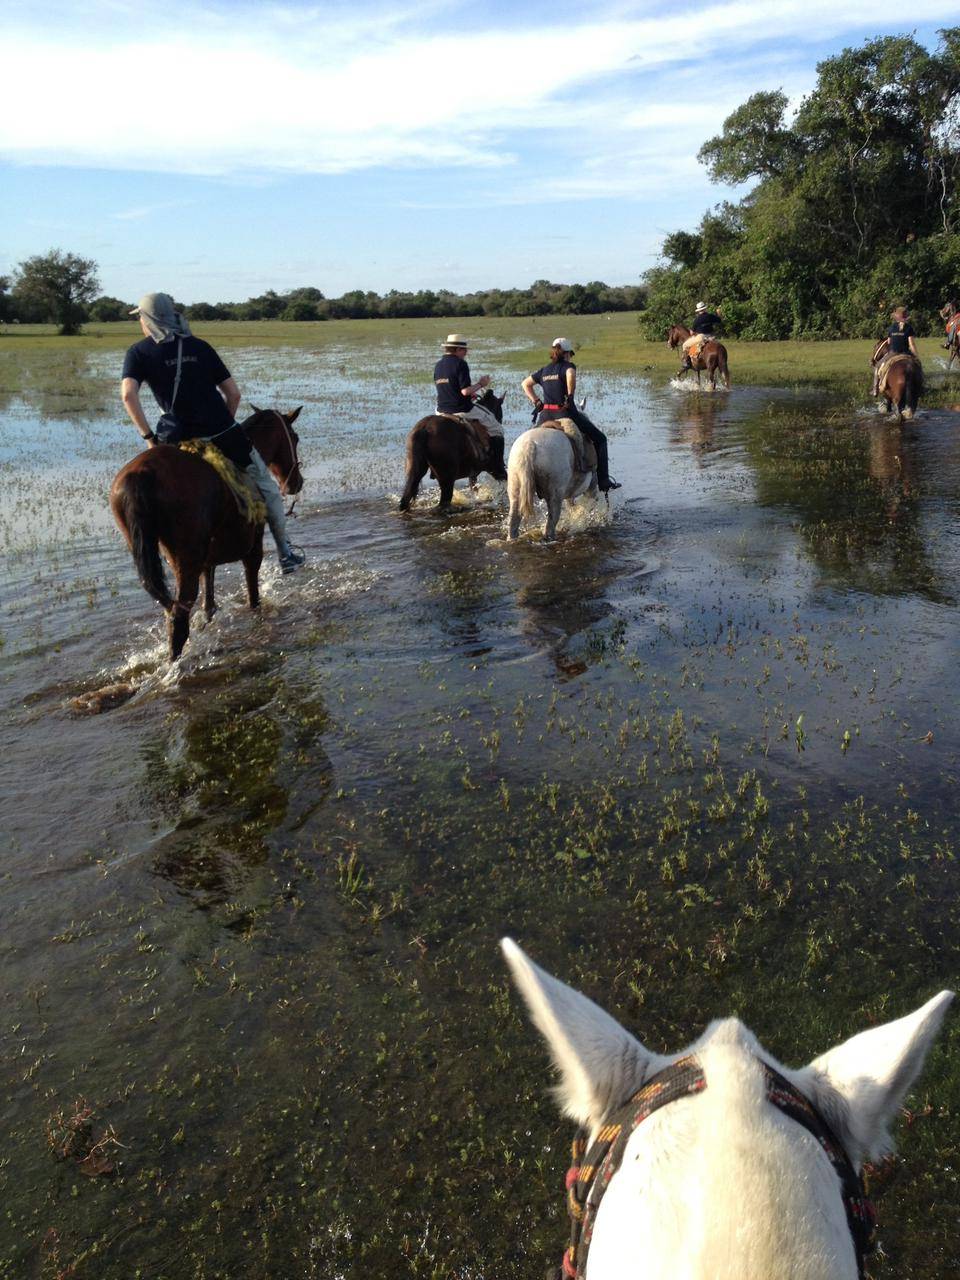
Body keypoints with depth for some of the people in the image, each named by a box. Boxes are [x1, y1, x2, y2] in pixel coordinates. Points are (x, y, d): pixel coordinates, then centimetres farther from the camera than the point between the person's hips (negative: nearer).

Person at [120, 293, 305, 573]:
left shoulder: (138, 352, 4)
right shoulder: (200, 346, 11)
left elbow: (128, 394, -13)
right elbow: (233, 393, 8)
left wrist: (149, 437, -6)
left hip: (180, 441, -1)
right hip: (225, 435, 2)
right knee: (266, 486, 18)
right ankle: (285, 553, 23)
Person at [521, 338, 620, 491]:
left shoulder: (544, 370, 17)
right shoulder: (567, 365, -1)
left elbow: (525, 384, 27)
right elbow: (571, 374, -26)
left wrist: (536, 401, 19)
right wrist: (570, 396, -16)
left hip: (545, 415, 5)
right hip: (565, 413, -5)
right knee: (599, 439, 10)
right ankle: (603, 481, 5)